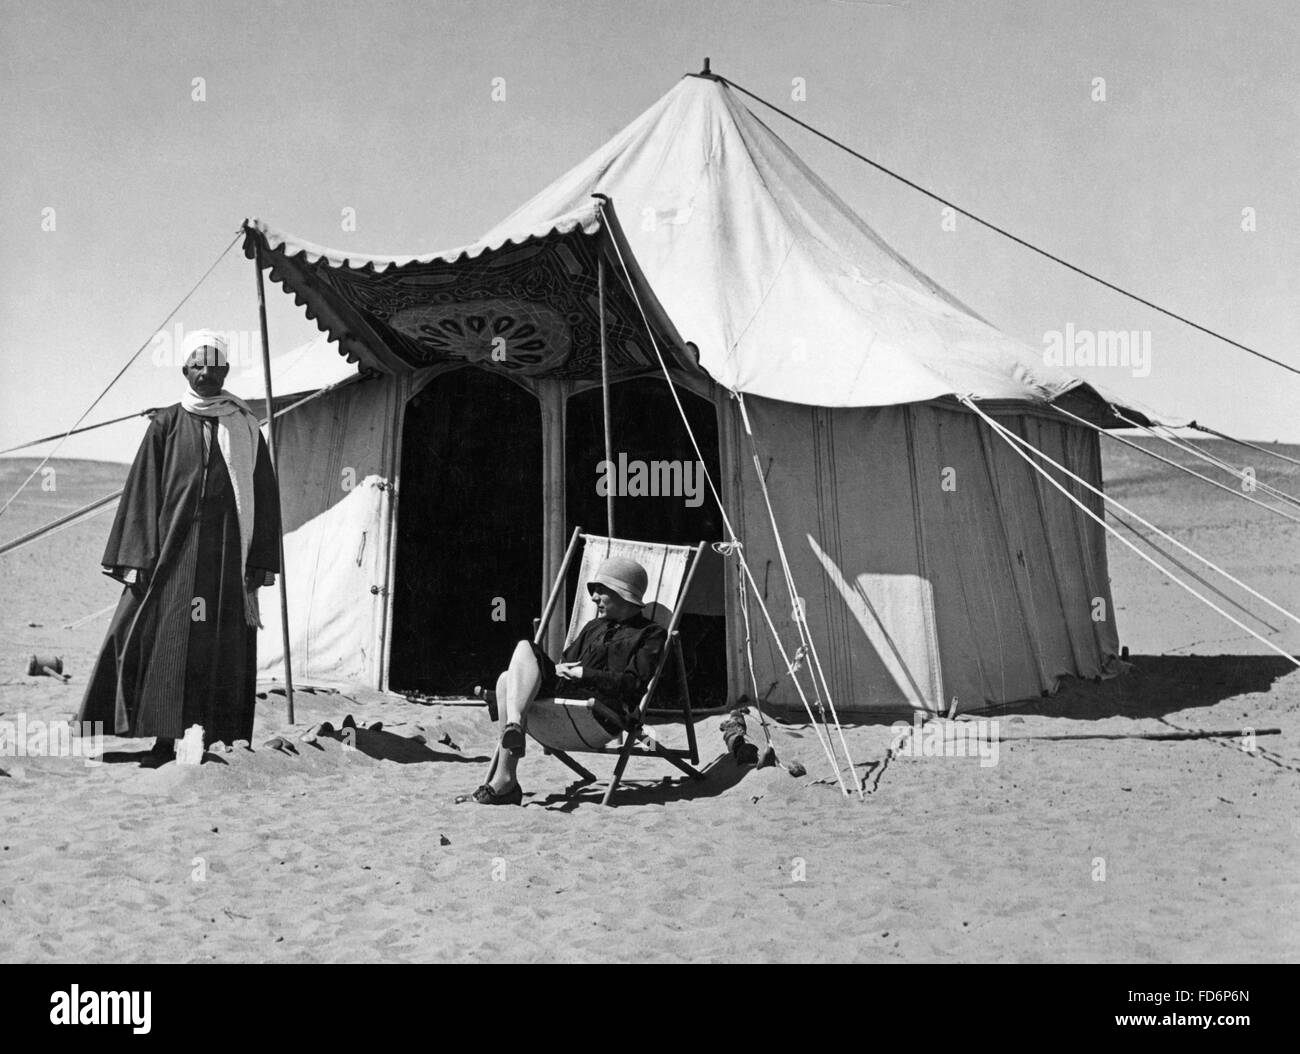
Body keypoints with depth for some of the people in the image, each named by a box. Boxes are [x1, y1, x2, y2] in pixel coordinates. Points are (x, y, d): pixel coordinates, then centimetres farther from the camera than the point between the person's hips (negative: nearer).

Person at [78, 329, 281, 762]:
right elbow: (142, 491, 4)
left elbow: (264, 496, 7)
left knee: (222, 648, -1)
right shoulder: (166, 425, 8)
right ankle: (164, 739, 0)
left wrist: (259, 563, -1)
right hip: (172, 547, 0)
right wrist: (136, 559, -5)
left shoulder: (246, 428, 10)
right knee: (161, 639, -6)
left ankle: (216, 739, 3)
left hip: (226, 553, 1)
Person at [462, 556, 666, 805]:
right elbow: (567, 662, 29)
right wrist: (559, 669, 4)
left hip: (603, 712, -7)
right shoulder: (593, 627, 34)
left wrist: (583, 673, -8)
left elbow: (633, 684, -4)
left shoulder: (650, 634, 11)